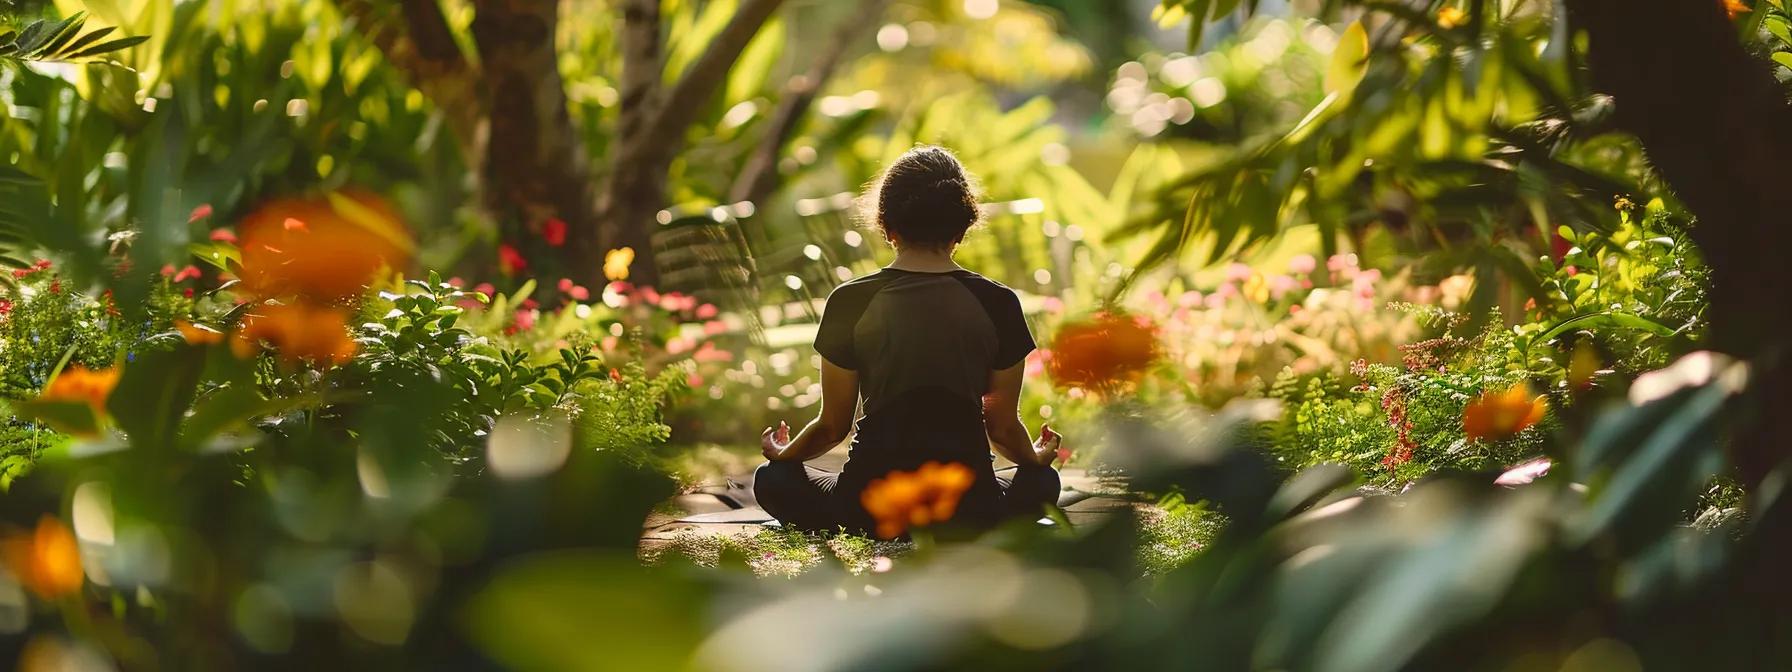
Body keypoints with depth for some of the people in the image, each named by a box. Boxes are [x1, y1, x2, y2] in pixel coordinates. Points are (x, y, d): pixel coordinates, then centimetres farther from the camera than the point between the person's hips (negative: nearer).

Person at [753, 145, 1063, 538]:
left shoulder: (851, 303, -5)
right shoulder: (996, 304, -3)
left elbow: (831, 427, 3)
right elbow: (1003, 425, 5)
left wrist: (783, 454, 26)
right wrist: (1037, 458, 29)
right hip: (968, 510, 1)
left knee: (772, 480, 29)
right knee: (1041, 482, 35)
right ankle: (956, 538, 1)